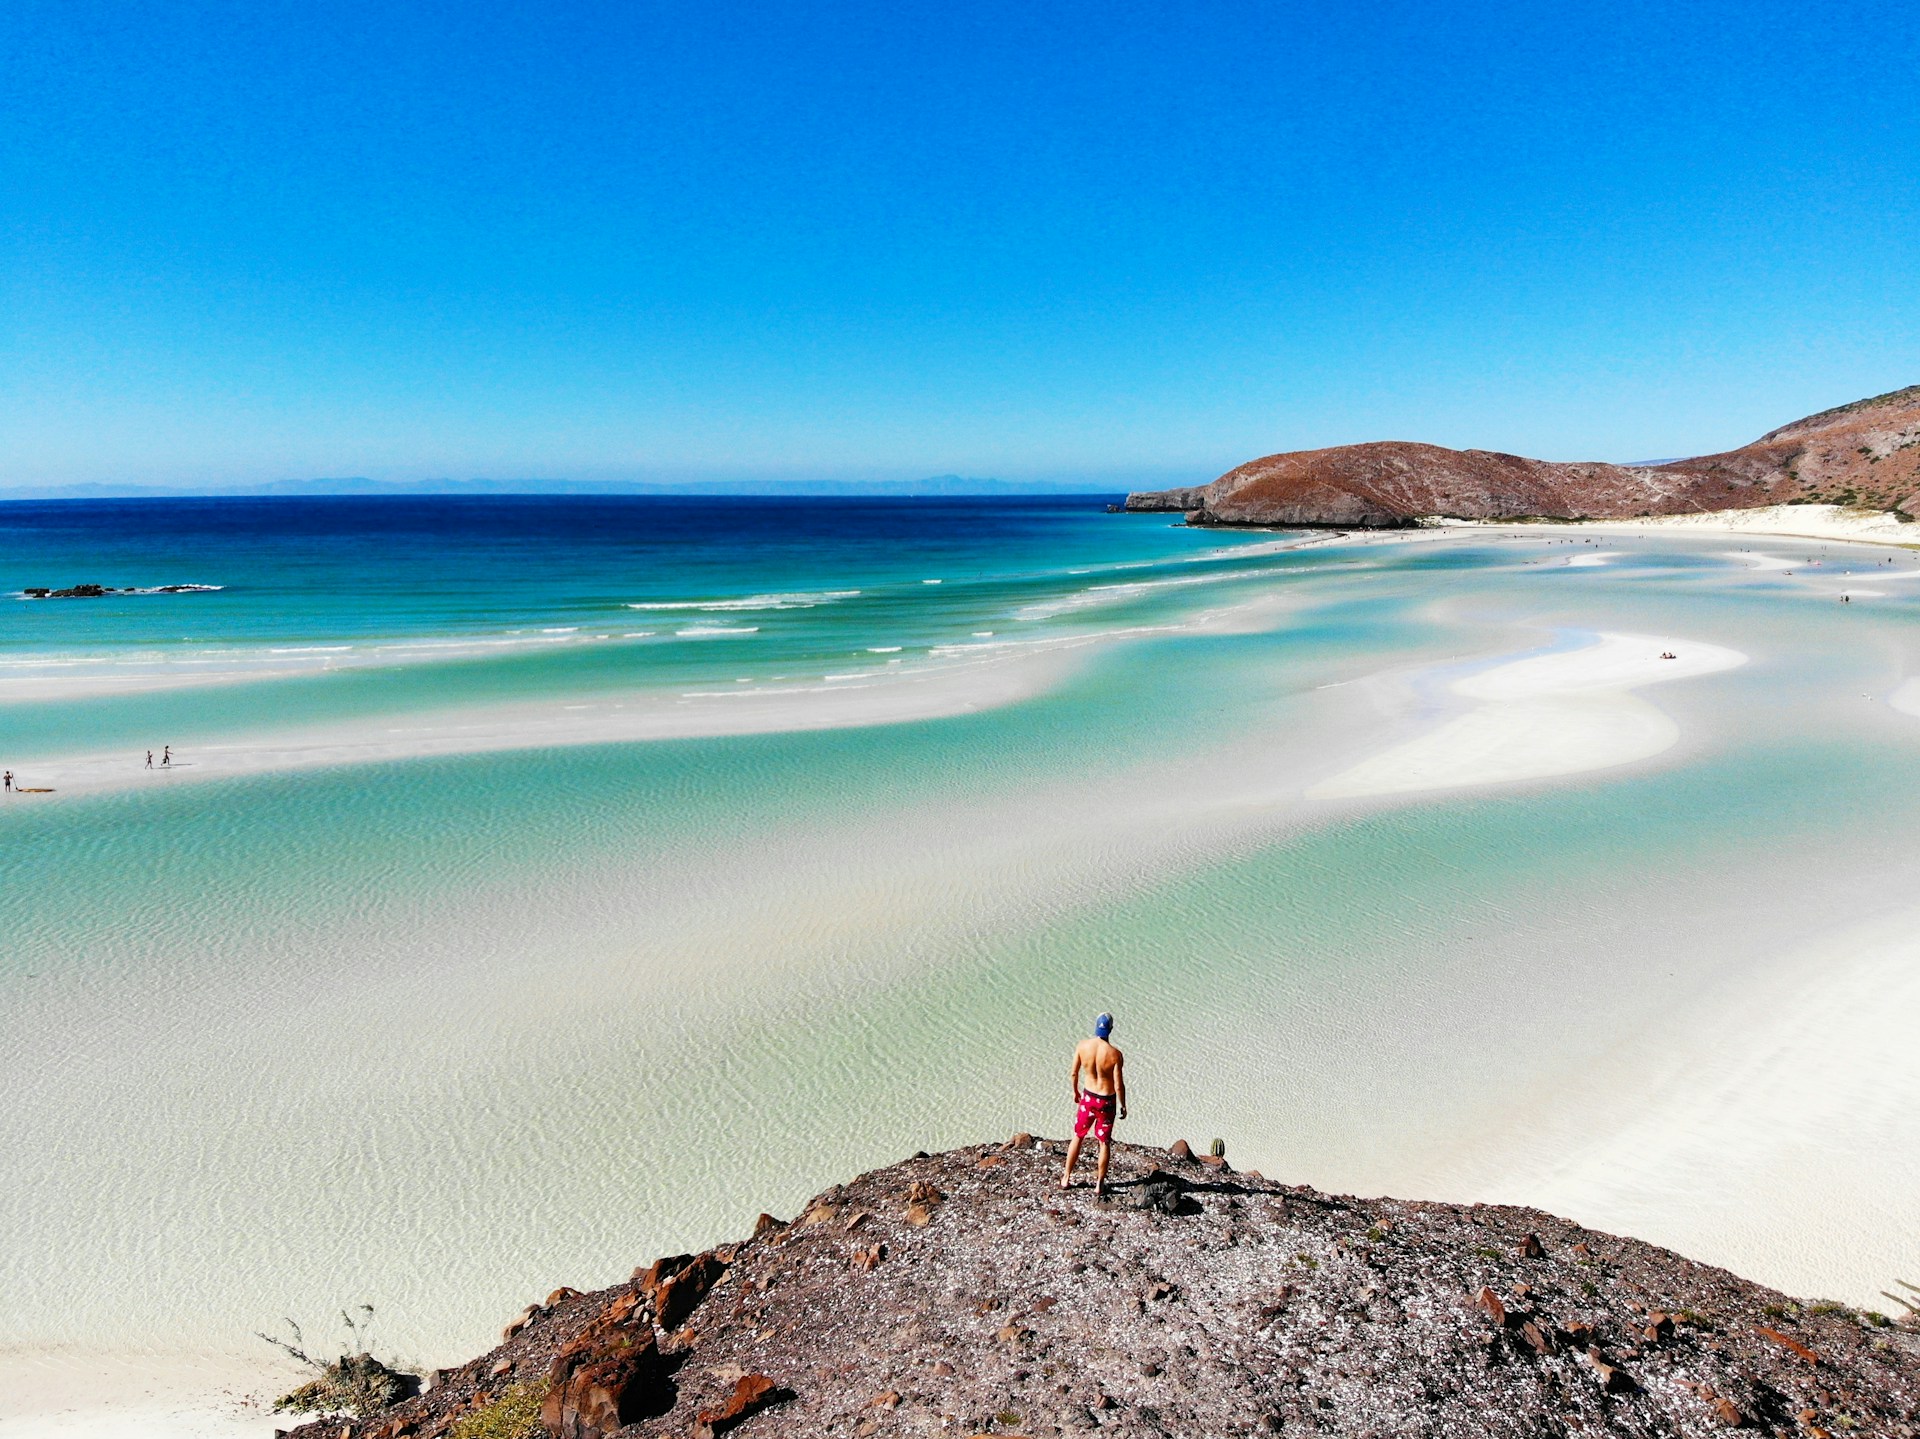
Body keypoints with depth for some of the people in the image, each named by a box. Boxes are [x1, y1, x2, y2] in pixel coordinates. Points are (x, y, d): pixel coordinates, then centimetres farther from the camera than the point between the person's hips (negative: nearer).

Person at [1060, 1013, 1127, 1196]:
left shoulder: (1083, 1046, -14)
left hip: (1088, 1098, 3)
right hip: (1107, 1102, -3)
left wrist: (1076, 1092, 15)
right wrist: (1123, 1106, -1)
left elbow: (1073, 1074, -3)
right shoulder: (1115, 1054, -23)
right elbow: (1119, 1085, -18)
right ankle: (1099, 1184, 24)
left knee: (1078, 1137, 20)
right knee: (1104, 1142, 15)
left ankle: (1066, 1178, 28)